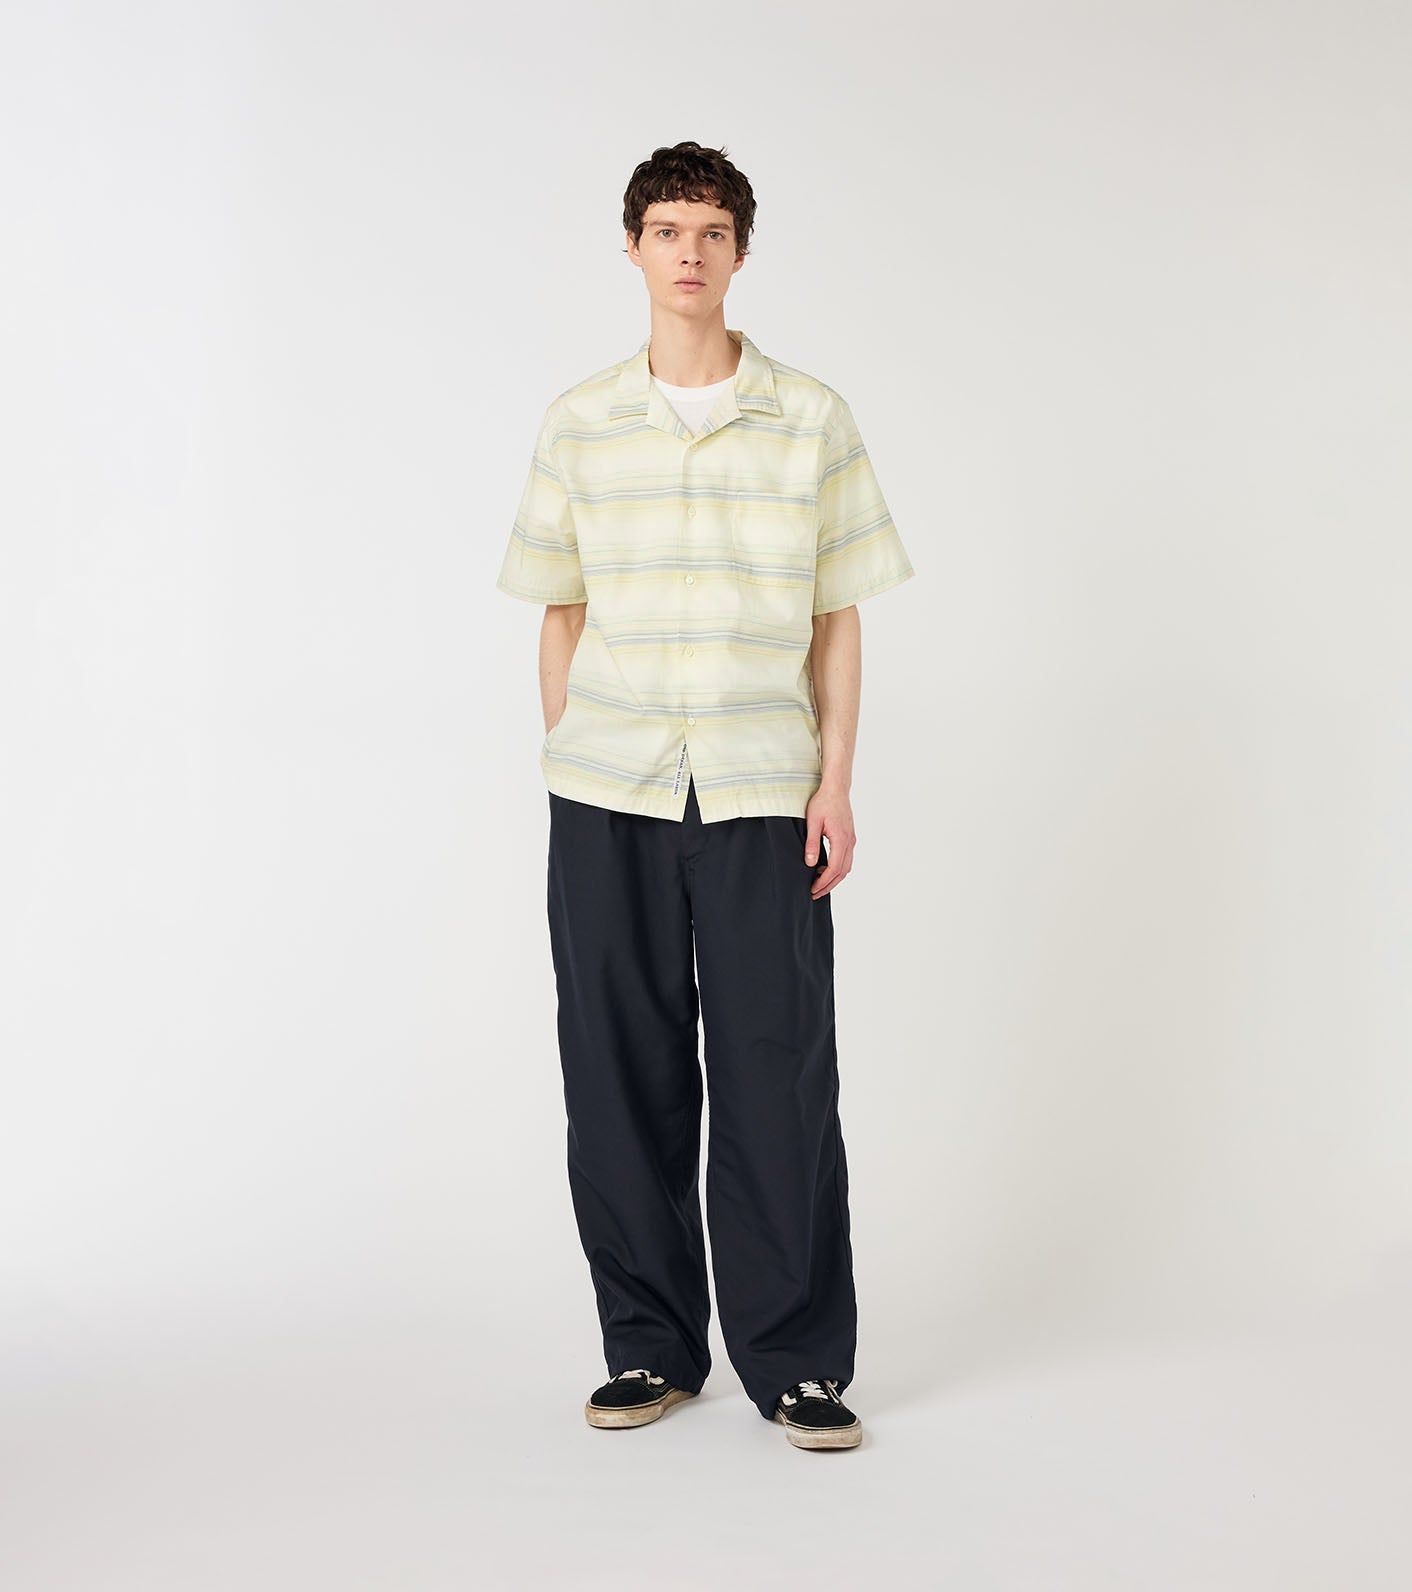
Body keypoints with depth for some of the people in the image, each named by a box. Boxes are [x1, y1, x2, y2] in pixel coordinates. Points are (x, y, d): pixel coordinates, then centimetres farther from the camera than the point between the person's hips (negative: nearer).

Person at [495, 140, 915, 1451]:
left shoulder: (812, 419, 5)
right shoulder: (577, 423, 8)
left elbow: (836, 615, 6)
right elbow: (562, 614, 11)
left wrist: (837, 779, -1)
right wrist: (558, 766, 6)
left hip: (761, 794, -1)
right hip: (606, 798, 2)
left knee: (777, 1074, -2)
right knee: (622, 1073, 5)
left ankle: (797, 1358, 10)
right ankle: (648, 1346, 18)